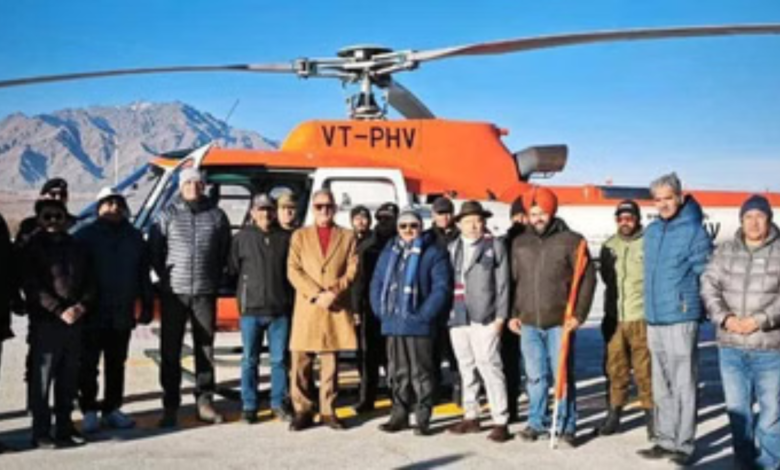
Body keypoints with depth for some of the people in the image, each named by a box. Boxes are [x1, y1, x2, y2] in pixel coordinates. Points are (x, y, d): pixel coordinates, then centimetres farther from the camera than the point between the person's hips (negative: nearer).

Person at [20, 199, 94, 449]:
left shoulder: (76, 247, 14)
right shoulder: (32, 248, 1)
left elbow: (89, 281, 14)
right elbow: (31, 286, -7)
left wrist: (82, 305, -5)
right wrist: (59, 311, -15)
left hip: (75, 322, 5)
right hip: (45, 323, -4)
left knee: (68, 380, 10)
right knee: (42, 379, -3)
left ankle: (65, 428, 19)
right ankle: (41, 433, 3)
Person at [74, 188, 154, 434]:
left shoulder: (134, 237, 10)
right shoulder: (86, 236, -1)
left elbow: (144, 275, 13)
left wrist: (147, 305, 9)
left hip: (122, 314, 4)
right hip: (92, 314, -3)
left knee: (116, 365, 11)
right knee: (88, 364, -1)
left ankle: (112, 409, 21)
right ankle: (89, 411, 9)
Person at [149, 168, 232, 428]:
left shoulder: (217, 215, 6)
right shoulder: (167, 215, 2)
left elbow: (225, 252, 13)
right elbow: (154, 251, 4)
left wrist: (214, 278, 7)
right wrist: (168, 278, 1)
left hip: (206, 293, 1)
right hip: (174, 293, -1)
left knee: (205, 350, 7)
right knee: (170, 352, 2)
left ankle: (205, 403, 16)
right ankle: (170, 407, 9)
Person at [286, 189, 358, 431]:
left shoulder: (347, 236, 12)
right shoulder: (299, 236, 11)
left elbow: (352, 270, 3)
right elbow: (293, 271, 1)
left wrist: (333, 293, -12)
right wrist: (315, 294, -12)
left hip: (337, 309, 0)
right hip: (306, 308, 0)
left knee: (331, 362, 4)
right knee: (301, 361, -2)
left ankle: (328, 411, 13)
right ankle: (303, 411, 7)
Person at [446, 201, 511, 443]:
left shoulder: (495, 246, 3)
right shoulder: (452, 248, 14)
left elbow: (502, 283, 0)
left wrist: (500, 316, -7)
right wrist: (446, 313, 5)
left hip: (483, 318, -5)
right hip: (457, 316, 5)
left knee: (489, 366, -8)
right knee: (466, 368, 12)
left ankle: (500, 421, -2)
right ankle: (471, 416, 22)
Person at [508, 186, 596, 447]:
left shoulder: (571, 240, -3)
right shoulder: (519, 243, 10)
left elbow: (588, 279, -4)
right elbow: (513, 280, 15)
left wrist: (579, 315, -9)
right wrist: (513, 313, 9)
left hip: (560, 323, -4)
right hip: (528, 323, 4)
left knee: (563, 375, 1)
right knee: (535, 376, 10)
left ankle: (566, 426, 12)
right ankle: (536, 422, 22)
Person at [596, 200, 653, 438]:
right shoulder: (609, 246, 11)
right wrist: (608, 313, 14)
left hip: (642, 317, -5)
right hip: (614, 317, 5)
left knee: (644, 370, -1)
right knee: (615, 369, 10)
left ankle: (650, 414, 11)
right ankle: (614, 413, 20)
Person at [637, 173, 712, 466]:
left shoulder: (695, 232, -8)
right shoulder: (652, 231, 13)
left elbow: (705, 277, -7)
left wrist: (692, 305, -6)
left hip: (681, 319, -7)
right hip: (653, 319, 7)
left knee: (684, 386, -2)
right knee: (662, 387, 13)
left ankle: (684, 445, 7)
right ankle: (666, 440, 23)